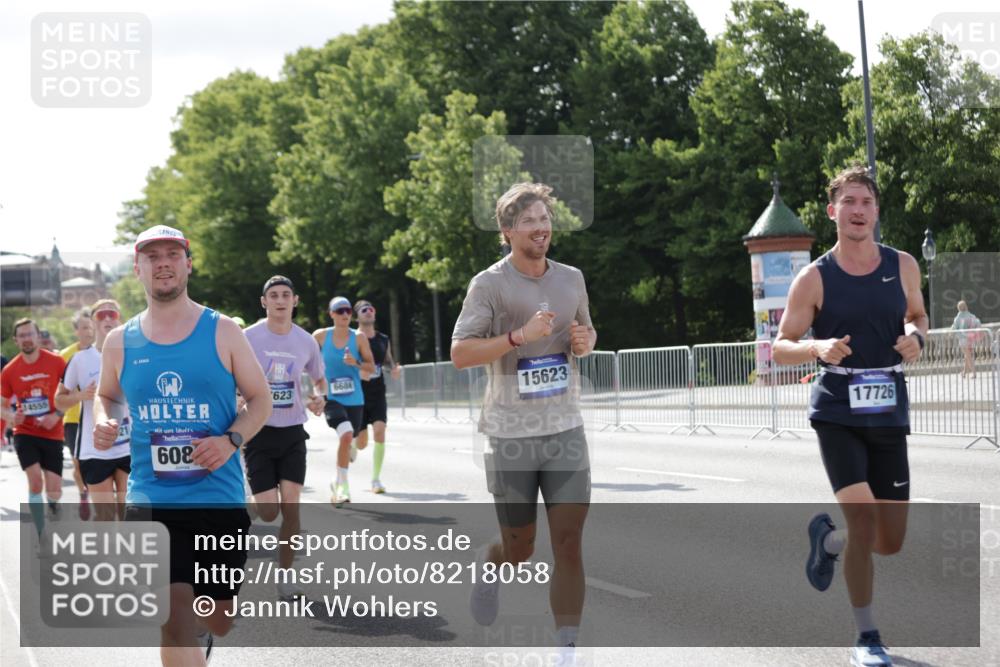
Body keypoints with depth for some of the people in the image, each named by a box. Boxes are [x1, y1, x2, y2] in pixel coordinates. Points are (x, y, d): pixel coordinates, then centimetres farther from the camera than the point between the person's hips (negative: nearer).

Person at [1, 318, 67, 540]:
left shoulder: (56, 362, -5)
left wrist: (57, 415, -13)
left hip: (52, 434, 0)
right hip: (25, 433, 0)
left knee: (54, 490, -2)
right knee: (35, 480, -18)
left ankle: (53, 506, 36)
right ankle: (41, 536, -6)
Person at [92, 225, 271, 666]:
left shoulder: (222, 332, -1)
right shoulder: (120, 342, 3)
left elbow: (260, 400, 4)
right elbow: (107, 396, 21)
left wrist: (231, 440, -15)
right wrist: (104, 423, -3)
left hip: (220, 498, 1)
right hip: (150, 501, 0)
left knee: (219, 621, 13)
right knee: (176, 622, -17)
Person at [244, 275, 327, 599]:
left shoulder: (306, 341, 3)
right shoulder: (248, 338, -7)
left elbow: (319, 379, 19)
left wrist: (319, 397, -4)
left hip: (293, 432, 2)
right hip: (259, 431, -2)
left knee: (291, 505, -8)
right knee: (268, 512, -8)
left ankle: (284, 576, 5)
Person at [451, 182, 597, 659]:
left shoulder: (571, 278, 9)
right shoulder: (489, 284, -6)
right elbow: (460, 354, -12)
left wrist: (584, 341, 1)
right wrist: (520, 336, -23)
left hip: (565, 430, 3)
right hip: (510, 435, -3)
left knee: (569, 544, -6)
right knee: (519, 548, 6)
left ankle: (567, 651, -1)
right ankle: (490, 568, 42)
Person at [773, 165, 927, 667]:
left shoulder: (903, 267, 3)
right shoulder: (814, 278, -5)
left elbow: (917, 316, 20)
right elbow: (780, 348, 0)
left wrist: (916, 335, -4)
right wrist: (818, 348, -22)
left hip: (889, 416, 4)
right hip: (837, 413, -3)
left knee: (891, 542, 6)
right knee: (863, 517, -19)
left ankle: (827, 537, 39)